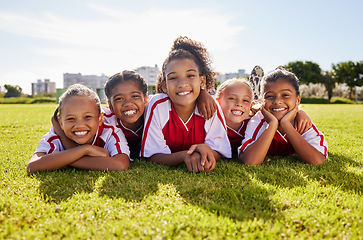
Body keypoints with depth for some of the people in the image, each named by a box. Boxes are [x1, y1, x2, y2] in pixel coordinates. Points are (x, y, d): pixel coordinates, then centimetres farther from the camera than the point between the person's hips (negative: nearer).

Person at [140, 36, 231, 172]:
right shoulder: (158, 106, -22)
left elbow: (219, 153, -12)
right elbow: (152, 156, -21)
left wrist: (206, 150, -36)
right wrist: (185, 156, -39)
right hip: (165, 173, -1)